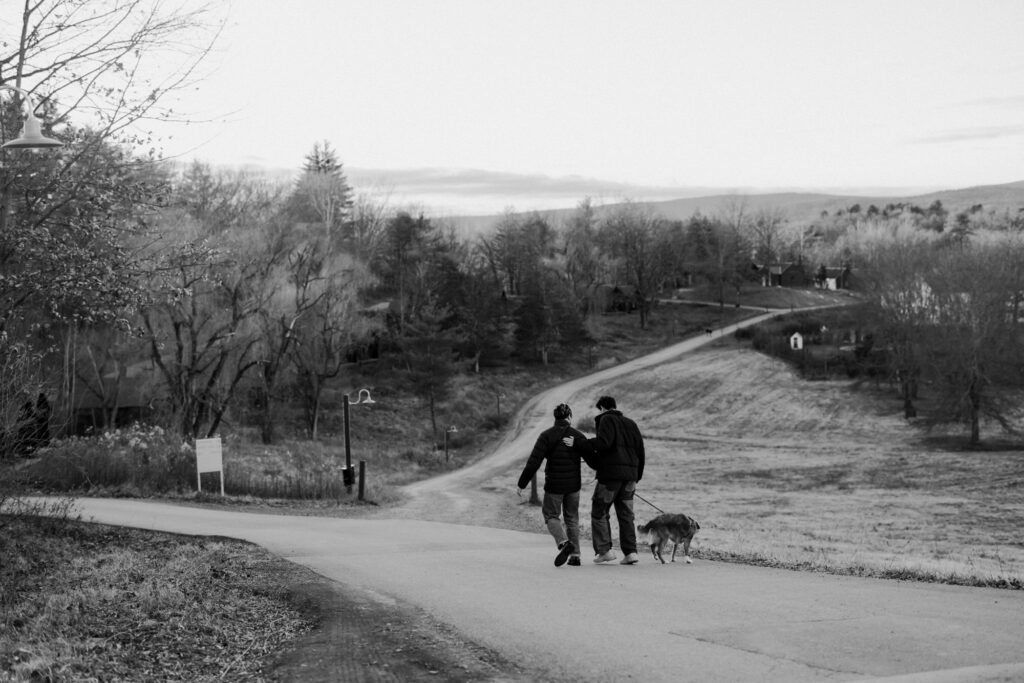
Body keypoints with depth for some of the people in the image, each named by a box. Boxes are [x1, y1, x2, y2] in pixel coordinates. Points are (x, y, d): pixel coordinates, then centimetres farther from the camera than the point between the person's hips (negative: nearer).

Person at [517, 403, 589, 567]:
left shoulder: (546, 435, -9)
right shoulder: (578, 436, -1)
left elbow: (534, 462, -14)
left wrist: (522, 484, -9)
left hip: (554, 485, -3)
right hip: (574, 484, 3)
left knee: (551, 515, 12)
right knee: (572, 518, 17)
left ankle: (564, 543, -14)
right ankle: (575, 555, 13)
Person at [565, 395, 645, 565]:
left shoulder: (607, 420, -3)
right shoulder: (630, 424, 20)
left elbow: (603, 443, -20)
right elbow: (640, 452, 18)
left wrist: (577, 444, -15)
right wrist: (636, 479, 22)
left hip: (610, 474, -7)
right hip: (629, 475, 7)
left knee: (599, 512, 2)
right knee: (626, 514, 9)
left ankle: (604, 550, -7)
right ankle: (630, 552, 0)